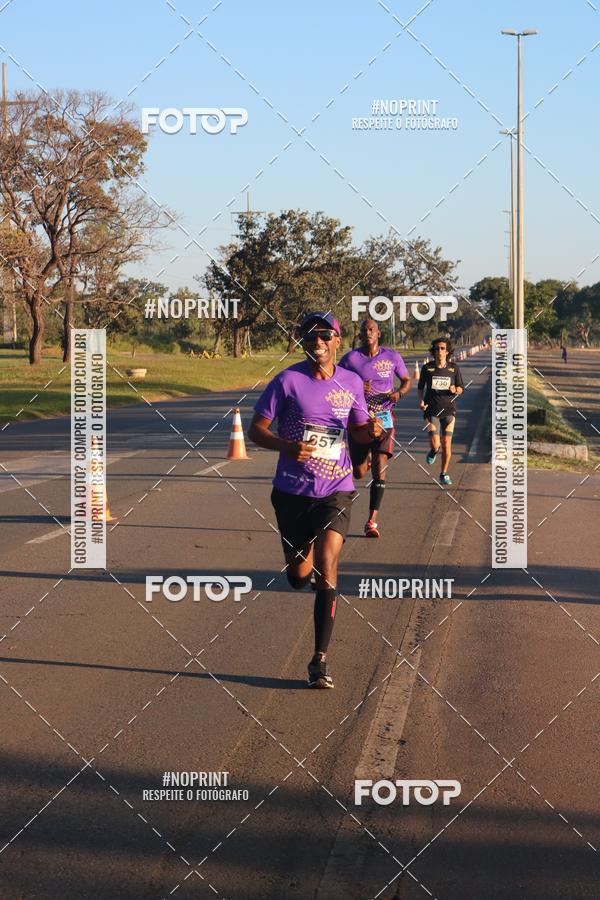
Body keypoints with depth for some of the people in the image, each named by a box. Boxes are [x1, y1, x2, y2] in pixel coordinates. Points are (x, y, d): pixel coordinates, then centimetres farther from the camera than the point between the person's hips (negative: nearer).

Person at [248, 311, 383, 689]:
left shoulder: (351, 382, 2)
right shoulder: (288, 381, -8)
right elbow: (257, 429, -5)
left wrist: (372, 430, -8)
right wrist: (287, 446, -24)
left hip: (336, 491, 0)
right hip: (293, 491, 0)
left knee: (325, 568, -15)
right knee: (299, 575, 8)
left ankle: (321, 660, -9)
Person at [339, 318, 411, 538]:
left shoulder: (392, 357, 1)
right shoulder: (350, 359, -2)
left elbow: (406, 380, 15)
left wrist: (399, 393, -8)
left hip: (383, 418, 0)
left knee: (379, 469, -13)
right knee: (359, 473, 6)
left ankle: (372, 521, -9)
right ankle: (366, 457, 47)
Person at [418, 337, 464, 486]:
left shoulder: (454, 368, 0)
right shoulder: (427, 368, -1)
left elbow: (461, 389, 8)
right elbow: (421, 386, 13)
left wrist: (455, 390, -15)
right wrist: (421, 401, -4)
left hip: (448, 410, 1)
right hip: (431, 410, -1)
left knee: (446, 443, -2)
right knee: (435, 444, -12)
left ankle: (444, 474, 15)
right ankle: (434, 450, 26)